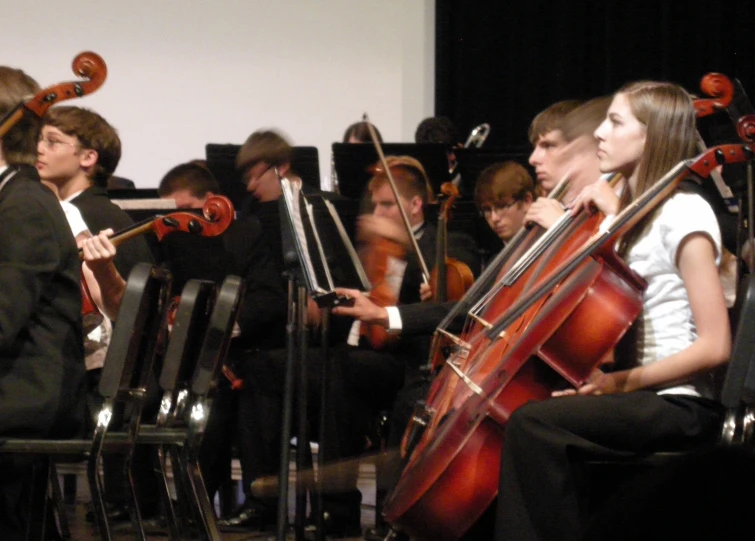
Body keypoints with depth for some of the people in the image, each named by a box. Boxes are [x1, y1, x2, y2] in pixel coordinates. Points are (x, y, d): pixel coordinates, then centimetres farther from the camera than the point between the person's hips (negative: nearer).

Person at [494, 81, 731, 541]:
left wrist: (624, 382, -16)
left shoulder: (684, 213, -11)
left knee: (534, 423, -25)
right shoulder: (635, 212, 17)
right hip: (638, 397, 9)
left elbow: (714, 346, -16)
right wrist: (609, 217, 3)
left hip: (680, 404, -9)